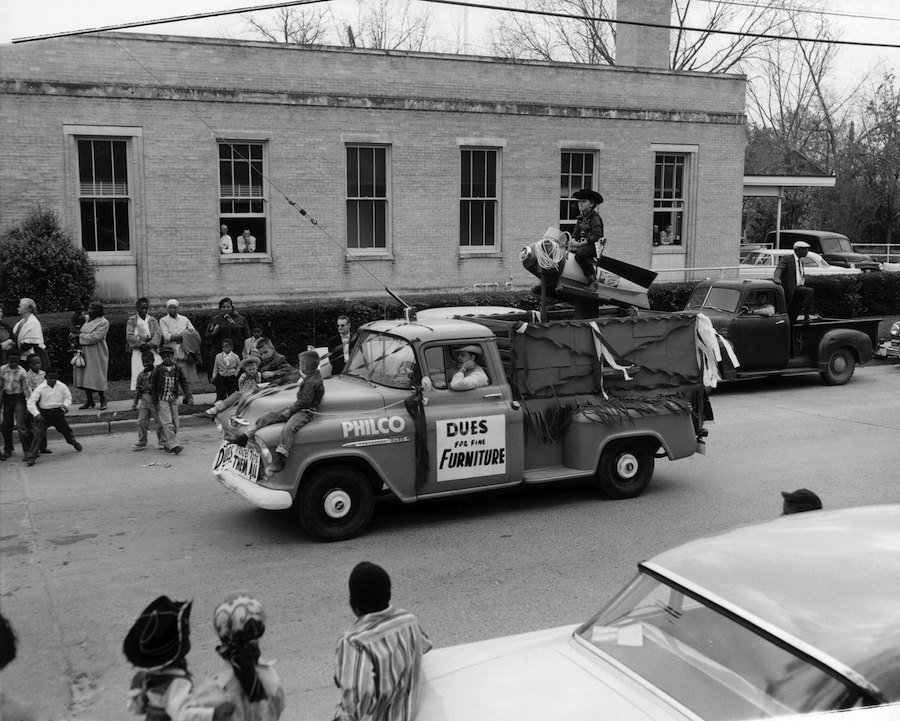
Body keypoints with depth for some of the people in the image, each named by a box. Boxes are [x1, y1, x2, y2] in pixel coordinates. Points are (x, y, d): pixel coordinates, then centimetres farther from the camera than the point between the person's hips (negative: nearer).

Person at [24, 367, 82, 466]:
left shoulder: (62, 386, -5)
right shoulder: (40, 388, -14)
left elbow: (68, 396, 8)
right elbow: (31, 402, -16)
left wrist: (65, 405, -14)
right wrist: (36, 414, -28)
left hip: (58, 413, 3)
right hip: (44, 414, -3)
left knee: (66, 429, 18)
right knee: (38, 434, -12)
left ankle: (74, 442, 51)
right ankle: (31, 457, -11)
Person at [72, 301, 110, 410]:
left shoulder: (103, 323, -11)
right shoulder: (87, 319, 12)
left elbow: (95, 337, -20)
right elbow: (81, 332, 24)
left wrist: (79, 336, -14)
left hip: (96, 355, -7)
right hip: (83, 353, 7)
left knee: (97, 378, -3)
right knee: (85, 377, 7)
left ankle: (103, 401, 10)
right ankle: (89, 401, 17)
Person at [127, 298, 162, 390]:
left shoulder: (153, 320, 13)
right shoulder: (132, 320, 8)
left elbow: (158, 334, 0)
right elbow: (129, 336, -2)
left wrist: (149, 344, -15)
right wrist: (141, 343, -13)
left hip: (152, 350, 2)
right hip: (138, 351, -2)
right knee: (140, 375, -10)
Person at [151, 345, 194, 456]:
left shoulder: (177, 370, 3)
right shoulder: (158, 370, -5)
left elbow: (185, 383, 4)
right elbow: (152, 387, -1)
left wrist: (189, 396, -10)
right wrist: (155, 402, -4)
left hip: (174, 400, 4)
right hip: (162, 400, -4)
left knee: (175, 424, 5)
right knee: (167, 423, -12)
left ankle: (169, 445, 16)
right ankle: (173, 445, -18)